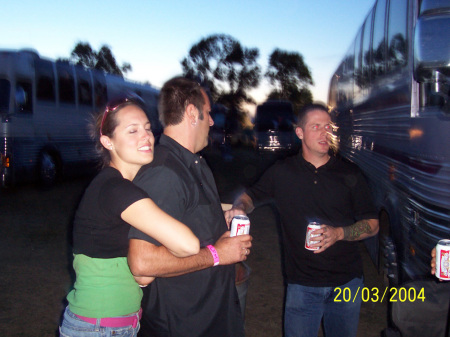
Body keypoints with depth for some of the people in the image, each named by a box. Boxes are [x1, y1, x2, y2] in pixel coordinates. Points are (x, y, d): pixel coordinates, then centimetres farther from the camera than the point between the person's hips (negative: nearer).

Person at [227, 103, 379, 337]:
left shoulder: (349, 174, 1)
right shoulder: (282, 172, 2)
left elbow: (372, 225, 3)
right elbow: (250, 195, 12)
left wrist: (339, 233, -15)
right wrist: (239, 208, -12)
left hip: (347, 282, 1)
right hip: (302, 284, -1)